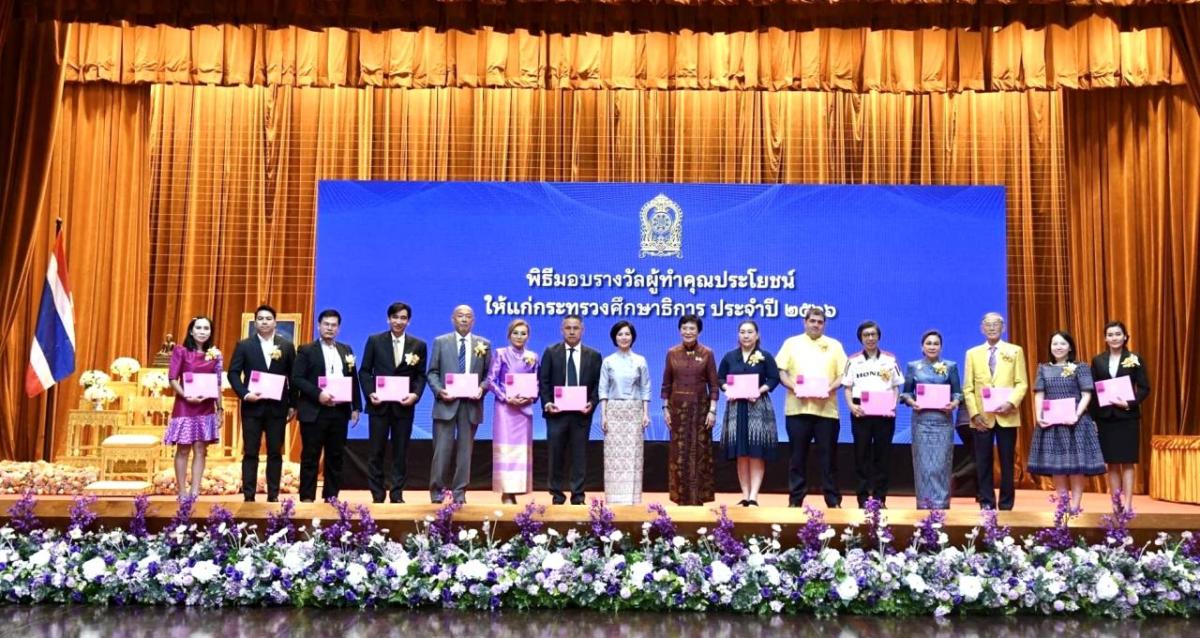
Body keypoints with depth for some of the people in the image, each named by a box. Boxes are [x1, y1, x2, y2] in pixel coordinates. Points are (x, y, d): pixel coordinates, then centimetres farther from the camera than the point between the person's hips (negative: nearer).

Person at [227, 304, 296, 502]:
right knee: (250, 453, 2)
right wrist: (244, 394, -13)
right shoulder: (244, 345, 4)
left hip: (277, 407, 1)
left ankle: (273, 495, 10)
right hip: (252, 406, -1)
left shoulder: (287, 346, 6)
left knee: (275, 453, 4)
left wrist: (293, 404, 2)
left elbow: (293, 377, 6)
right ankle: (248, 496, 7)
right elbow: (233, 373, 1)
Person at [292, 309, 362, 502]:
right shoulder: (307, 350, 0)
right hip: (314, 412, -4)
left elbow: (353, 380, 13)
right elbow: (296, 378, -8)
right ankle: (307, 498, 8)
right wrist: (318, 394, -18)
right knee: (310, 457, 2)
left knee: (335, 456, 8)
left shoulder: (346, 350, 13)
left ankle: (331, 497, 16)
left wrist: (356, 407, 7)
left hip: (339, 411, 4)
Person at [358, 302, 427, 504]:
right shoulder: (375, 341, 4)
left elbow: (421, 376, 5)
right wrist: (369, 393, -10)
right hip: (379, 404, 0)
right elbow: (364, 371, 4)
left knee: (401, 452, 6)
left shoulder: (418, 345, 6)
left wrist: (416, 394, -12)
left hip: (404, 406, 1)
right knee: (377, 451, 3)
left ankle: (397, 495, 14)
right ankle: (377, 495, 12)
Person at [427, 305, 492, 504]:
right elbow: (432, 372, 6)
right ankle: (437, 490, 8)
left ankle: (459, 491, 13)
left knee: (465, 449, 5)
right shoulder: (440, 342, 7)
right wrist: (439, 390, -11)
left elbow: (489, 374, 9)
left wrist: (482, 388, -10)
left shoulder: (484, 344, 9)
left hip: (471, 404, 1)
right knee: (442, 449, -3)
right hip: (446, 403, -1)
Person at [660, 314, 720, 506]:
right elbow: (666, 384, 6)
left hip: (700, 407, -1)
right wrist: (665, 408, 1)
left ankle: (698, 497, 9)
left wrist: (712, 410, -8)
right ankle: (681, 497, 12)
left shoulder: (707, 354, -1)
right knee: (679, 452, 4)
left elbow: (713, 385, -2)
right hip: (678, 407, 1)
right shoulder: (672, 353, 4)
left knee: (699, 452, 2)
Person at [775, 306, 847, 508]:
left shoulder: (834, 345, 12)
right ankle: (795, 499, 11)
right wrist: (793, 386, -13)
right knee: (798, 456, 4)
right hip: (797, 408, 0)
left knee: (828, 457, 3)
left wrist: (830, 388, -12)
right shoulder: (792, 343, 10)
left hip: (826, 409, 0)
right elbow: (780, 372, 4)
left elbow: (843, 375, 6)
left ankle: (833, 500, 9)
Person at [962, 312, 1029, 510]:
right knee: (983, 463, 3)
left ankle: (1006, 504, 13)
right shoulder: (973, 353, 10)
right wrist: (974, 413, -7)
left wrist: (1011, 403, -16)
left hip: (1006, 416, -1)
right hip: (982, 417, 1)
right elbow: (968, 388, 5)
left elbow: (1022, 383, 1)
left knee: (1007, 462, 4)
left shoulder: (1015, 351, 8)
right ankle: (986, 503, 11)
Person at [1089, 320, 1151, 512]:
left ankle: (1128, 504, 3)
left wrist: (1130, 403, -17)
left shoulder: (1135, 359, 1)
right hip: (1105, 417, 2)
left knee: (1127, 462, 0)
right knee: (1111, 463, 7)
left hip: (1127, 416, -2)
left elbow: (1144, 388, -1)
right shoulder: (1098, 361, 6)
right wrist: (1093, 416, -4)